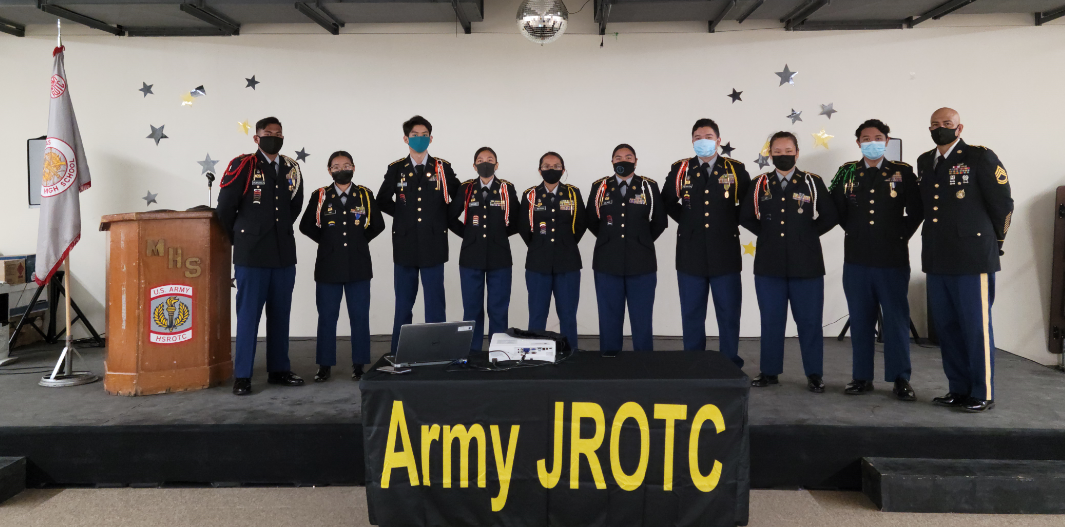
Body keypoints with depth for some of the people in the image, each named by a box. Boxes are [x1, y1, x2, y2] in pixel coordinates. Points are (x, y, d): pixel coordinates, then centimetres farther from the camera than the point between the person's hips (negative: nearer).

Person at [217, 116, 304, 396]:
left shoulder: (291, 169, 8)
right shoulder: (242, 166, -5)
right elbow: (225, 209, 0)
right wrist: (239, 238, 10)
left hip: (284, 254, 5)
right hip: (251, 255, -4)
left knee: (280, 315, 10)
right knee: (248, 315, 0)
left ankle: (279, 370, 19)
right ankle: (242, 376, 7)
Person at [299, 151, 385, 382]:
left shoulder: (365, 195, 5)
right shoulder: (319, 196, 2)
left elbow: (378, 225, 13)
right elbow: (306, 226, 10)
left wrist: (360, 240, 7)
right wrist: (326, 241, 7)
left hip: (358, 266, 1)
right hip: (328, 267, 0)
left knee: (360, 317, 4)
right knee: (327, 317, 4)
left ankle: (359, 364, 14)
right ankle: (325, 365, 13)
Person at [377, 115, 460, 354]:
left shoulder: (443, 168, 4)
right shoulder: (396, 169, 6)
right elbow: (383, 202, 13)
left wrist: (446, 220, 4)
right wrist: (404, 214, 5)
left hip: (433, 244, -1)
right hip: (405, 245, 1)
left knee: (435, 303, 2)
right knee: (403, 304, 8)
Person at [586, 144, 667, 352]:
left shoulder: (649, 186, 4)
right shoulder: (599, 187, 6)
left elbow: (659, 221, 10)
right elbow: (590, 221, 14)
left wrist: (642, 241, 12)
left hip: (641, 264, -1)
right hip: (607, 264, 1)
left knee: (642, 322, 4)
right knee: (609, 321, 6)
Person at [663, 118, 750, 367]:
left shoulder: (736, 170, 2)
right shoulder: (680, 170, 4)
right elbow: (667, 203, 16)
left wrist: (732, 222, 4)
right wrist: (687, 221, 8)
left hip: (725, 254, -1)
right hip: (690, 254, 1)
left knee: (729, 314, 6)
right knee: (691, 315, 8)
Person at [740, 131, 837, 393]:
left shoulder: (813, 183, 2)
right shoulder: (759, 184, 5)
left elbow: (829, 217, 5)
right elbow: (745, 217, 12)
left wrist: (807, 234, 4)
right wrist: (768, 233, 7)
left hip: (806, 264, -1)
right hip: (769, 264, 1)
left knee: (809, 321, 4)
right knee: (771, 320, 8)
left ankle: (814, 374, 15)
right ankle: (769, 371, 19)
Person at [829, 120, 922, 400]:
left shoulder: (903, 172, 3)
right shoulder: (847, 172, 7)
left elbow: (916, 211, 5)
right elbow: (835, 209, 12)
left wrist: (901, 236, 2)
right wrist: (854, 232, 8)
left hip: (893, 260, -2)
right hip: (856, 260, 2)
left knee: (897, 319, 1)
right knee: (860, 320, 7)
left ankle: (900, 379, 10)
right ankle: (862, 377, 15)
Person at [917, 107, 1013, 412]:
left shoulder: (980, 158, -3)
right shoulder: (925, 162, 14)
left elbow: (1002, 204, 0)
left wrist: (993, 241, 9)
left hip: (972, 260, -6)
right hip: (937, 261, 6)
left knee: (976, 328, -1)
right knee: (946, 327, 10)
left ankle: (983, 395, 10)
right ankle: (959, 389, 22)